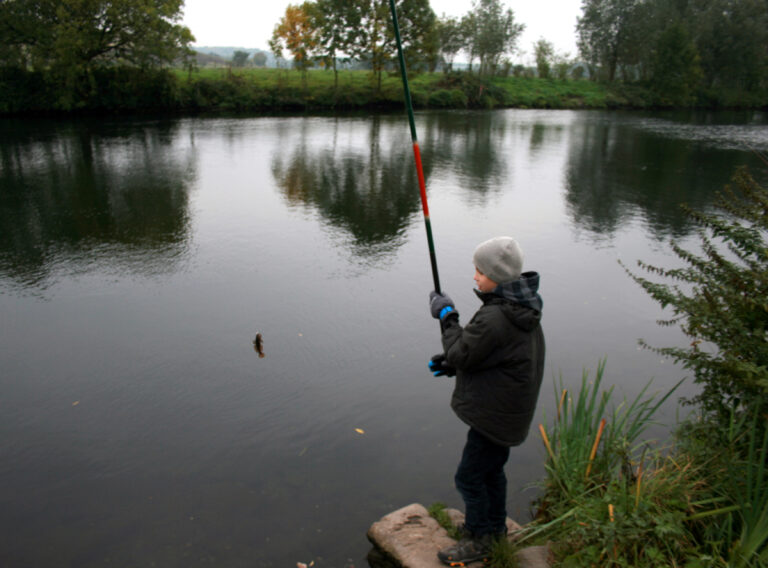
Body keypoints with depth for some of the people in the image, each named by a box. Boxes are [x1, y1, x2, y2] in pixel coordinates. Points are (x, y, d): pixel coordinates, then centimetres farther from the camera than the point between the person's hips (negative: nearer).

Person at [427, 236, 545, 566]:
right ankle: (494, 526, 45)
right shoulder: (521, 309, 2)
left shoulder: (495, 318, -31)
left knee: (469, 477, 6)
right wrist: (452, 364, 4)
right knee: (491, 468, 26)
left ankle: (478, 541, 25)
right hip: (506, 408, 10)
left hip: (495, 413, -10)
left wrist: (446, 315, -9)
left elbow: (461, 355, -20)